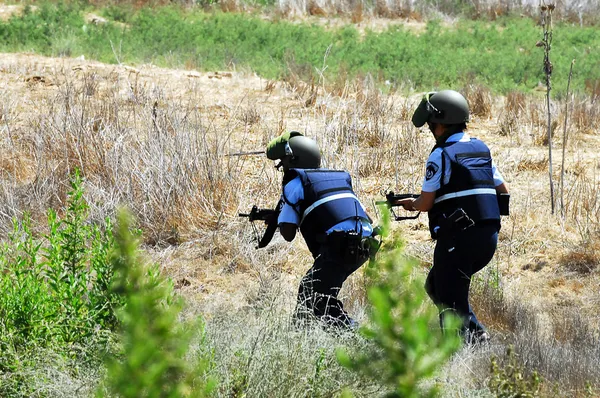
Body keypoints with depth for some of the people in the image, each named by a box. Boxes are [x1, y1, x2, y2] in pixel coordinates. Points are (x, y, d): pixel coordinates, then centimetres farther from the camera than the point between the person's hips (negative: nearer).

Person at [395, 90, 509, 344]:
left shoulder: (441, 155, -8)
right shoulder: (482, 150, 15)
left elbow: (426, 203, -8)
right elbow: (503, 192, 19)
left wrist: (412, 204, 13)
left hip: (459, 236, -8)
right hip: (489, 236, 8)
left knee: (450, 298, -2)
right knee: (436, 285, 21)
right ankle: (476, 333, 13)